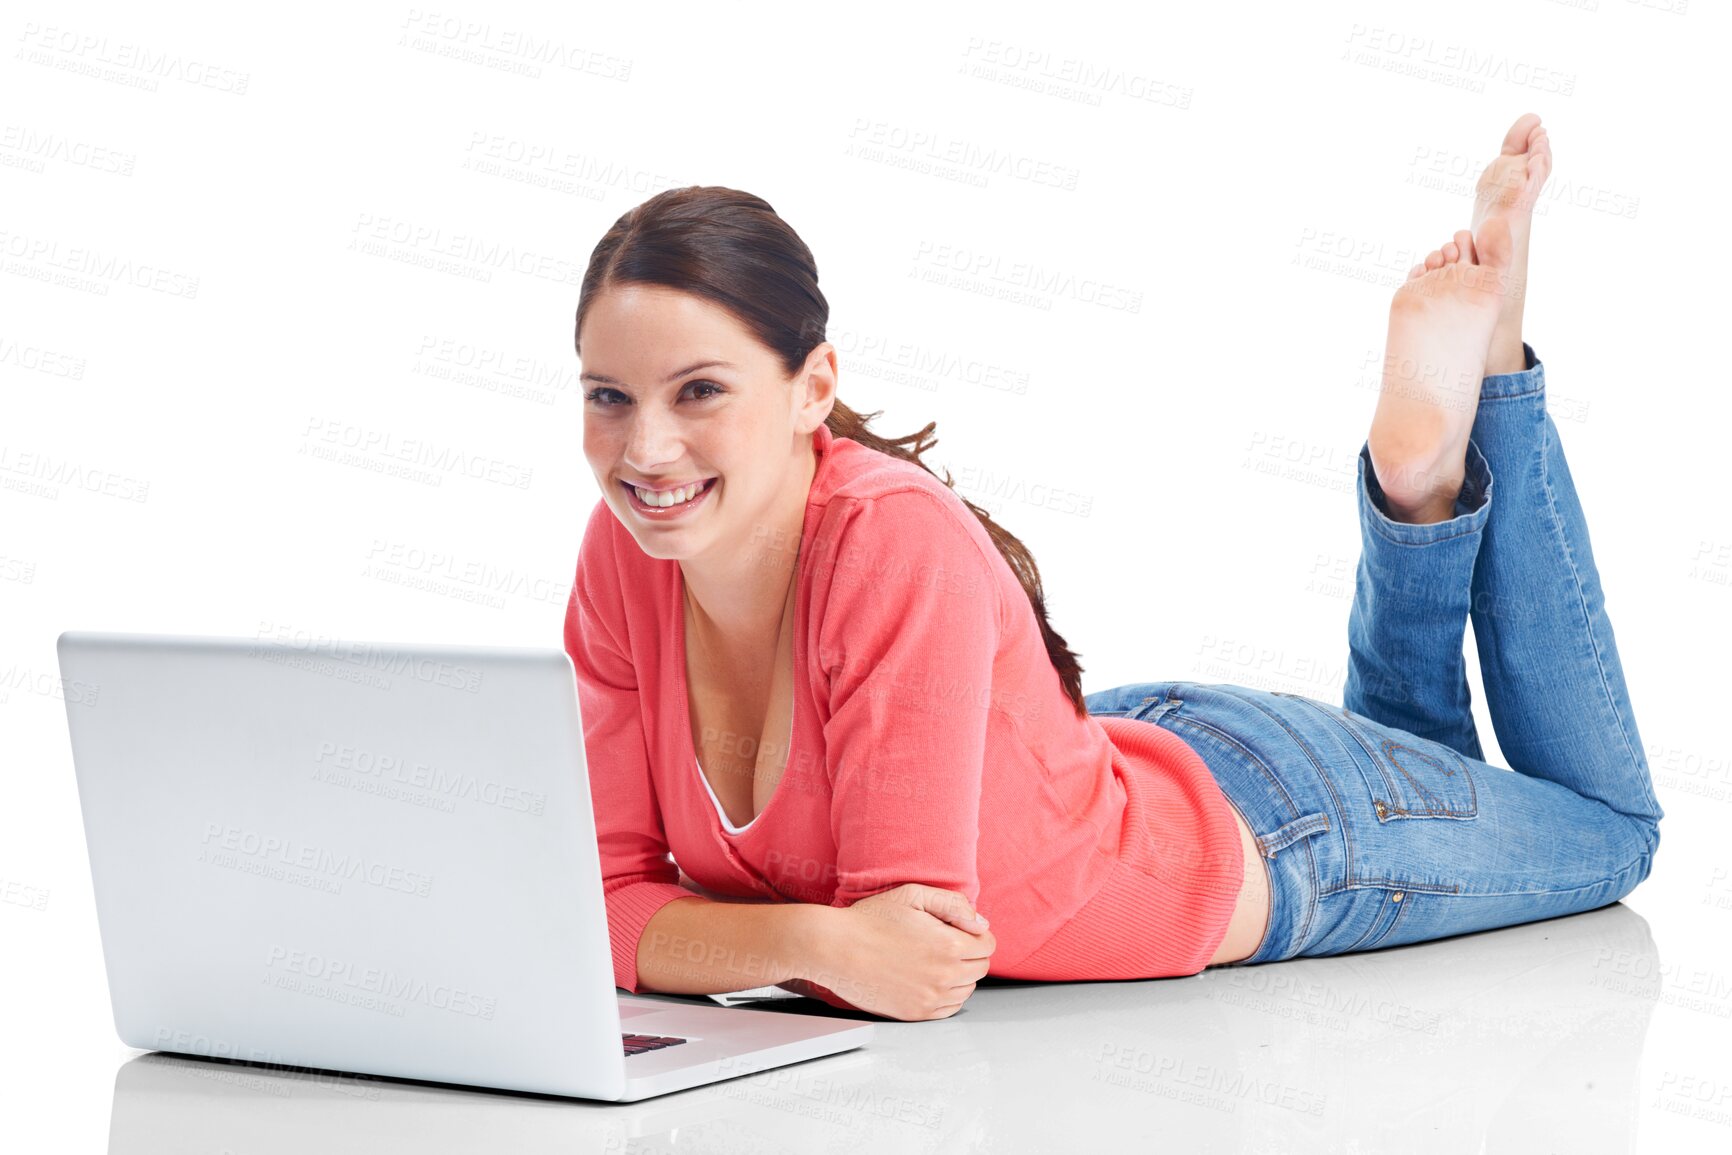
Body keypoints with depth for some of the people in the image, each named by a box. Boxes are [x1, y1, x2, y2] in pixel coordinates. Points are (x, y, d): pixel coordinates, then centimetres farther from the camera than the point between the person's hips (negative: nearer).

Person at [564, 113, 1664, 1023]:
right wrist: (812, 941, -38)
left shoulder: (899, 540, -40)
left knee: (1610, 827, 26)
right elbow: (619, 891, -20)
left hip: (1251, 814, -5)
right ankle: (1422, 490, 30)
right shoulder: (629, 552, -22)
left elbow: (916, 948, -37)